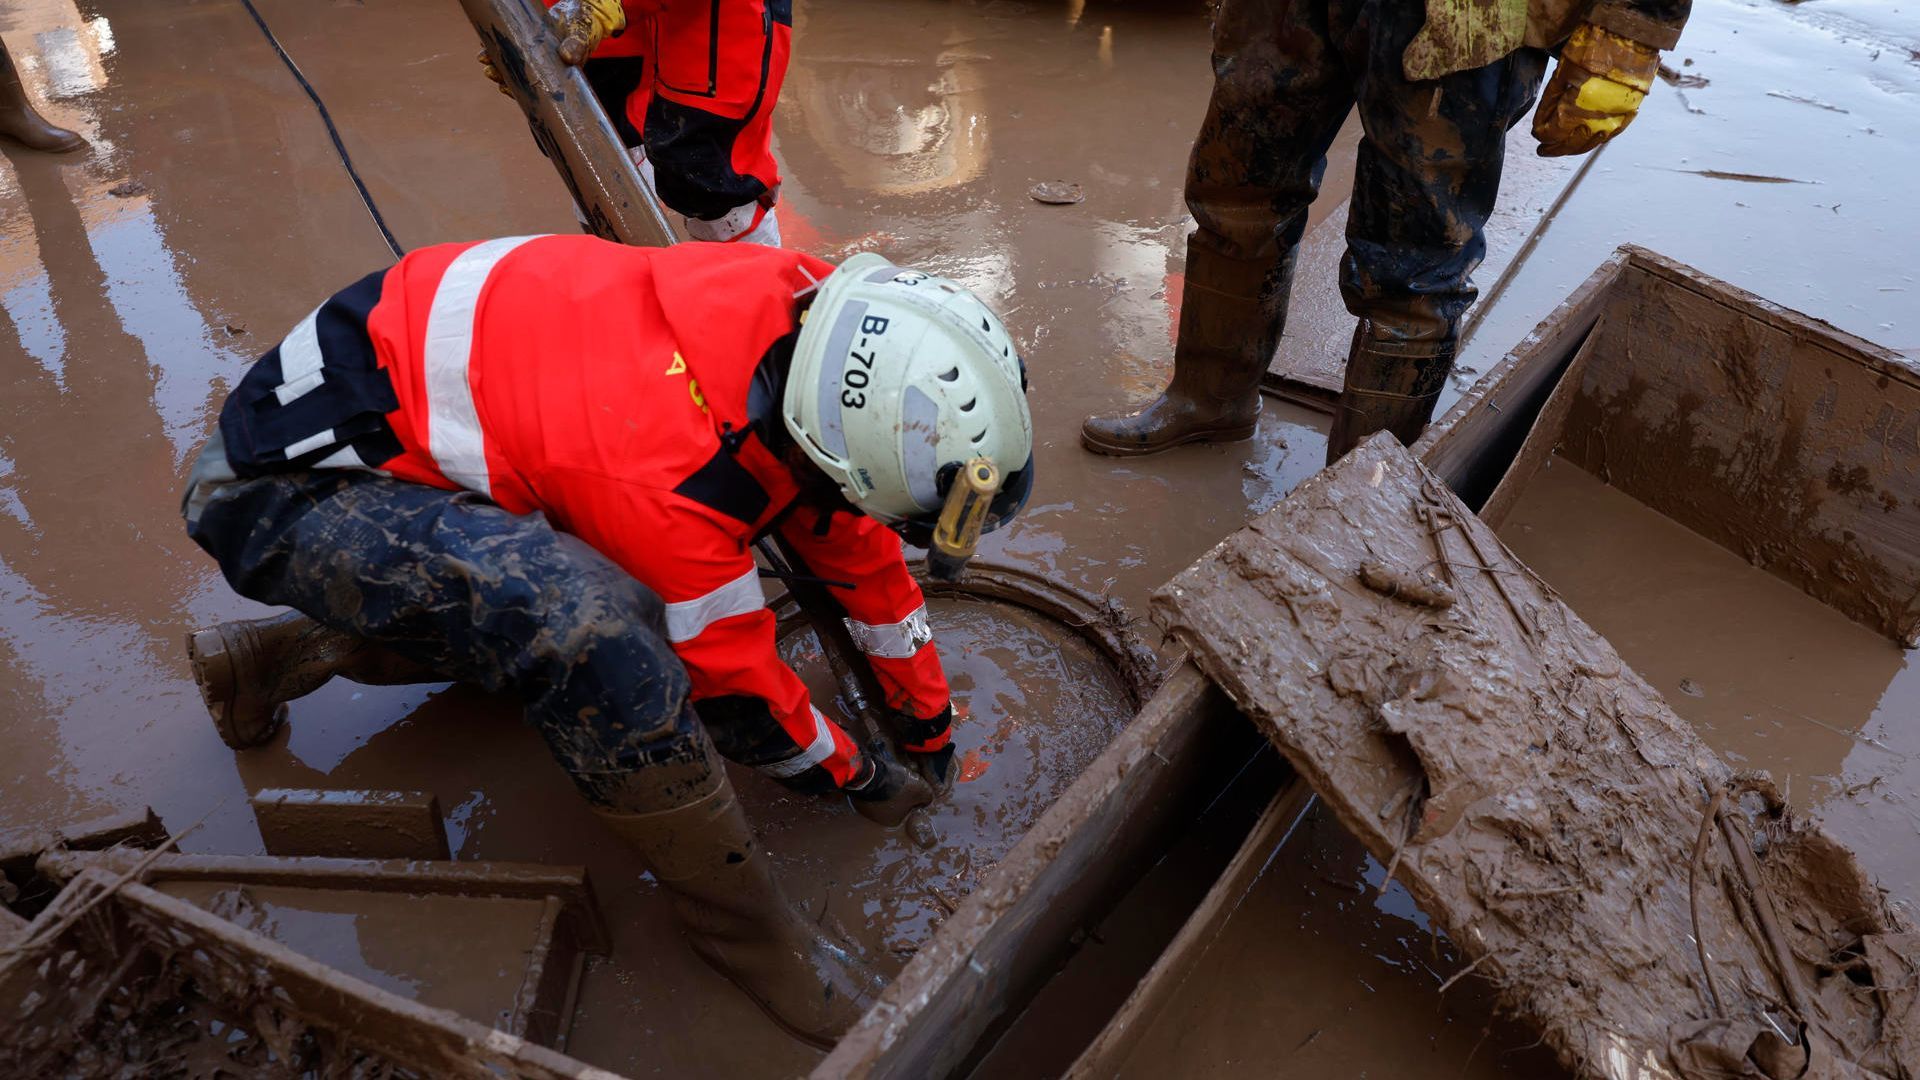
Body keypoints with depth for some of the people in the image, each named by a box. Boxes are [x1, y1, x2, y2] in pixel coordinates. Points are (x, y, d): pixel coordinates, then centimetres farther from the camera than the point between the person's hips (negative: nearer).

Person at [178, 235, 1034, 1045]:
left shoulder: (807, 315, -11)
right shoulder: (670, 476, -34)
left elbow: (853, 540, 4)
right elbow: (736, 688, -16)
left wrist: (926, 716, 15)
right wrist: (852, 774, 4)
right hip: (281, 485, -8)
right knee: (597, 639, -32)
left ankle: (275, 659, 22)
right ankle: (743, 928, -9)